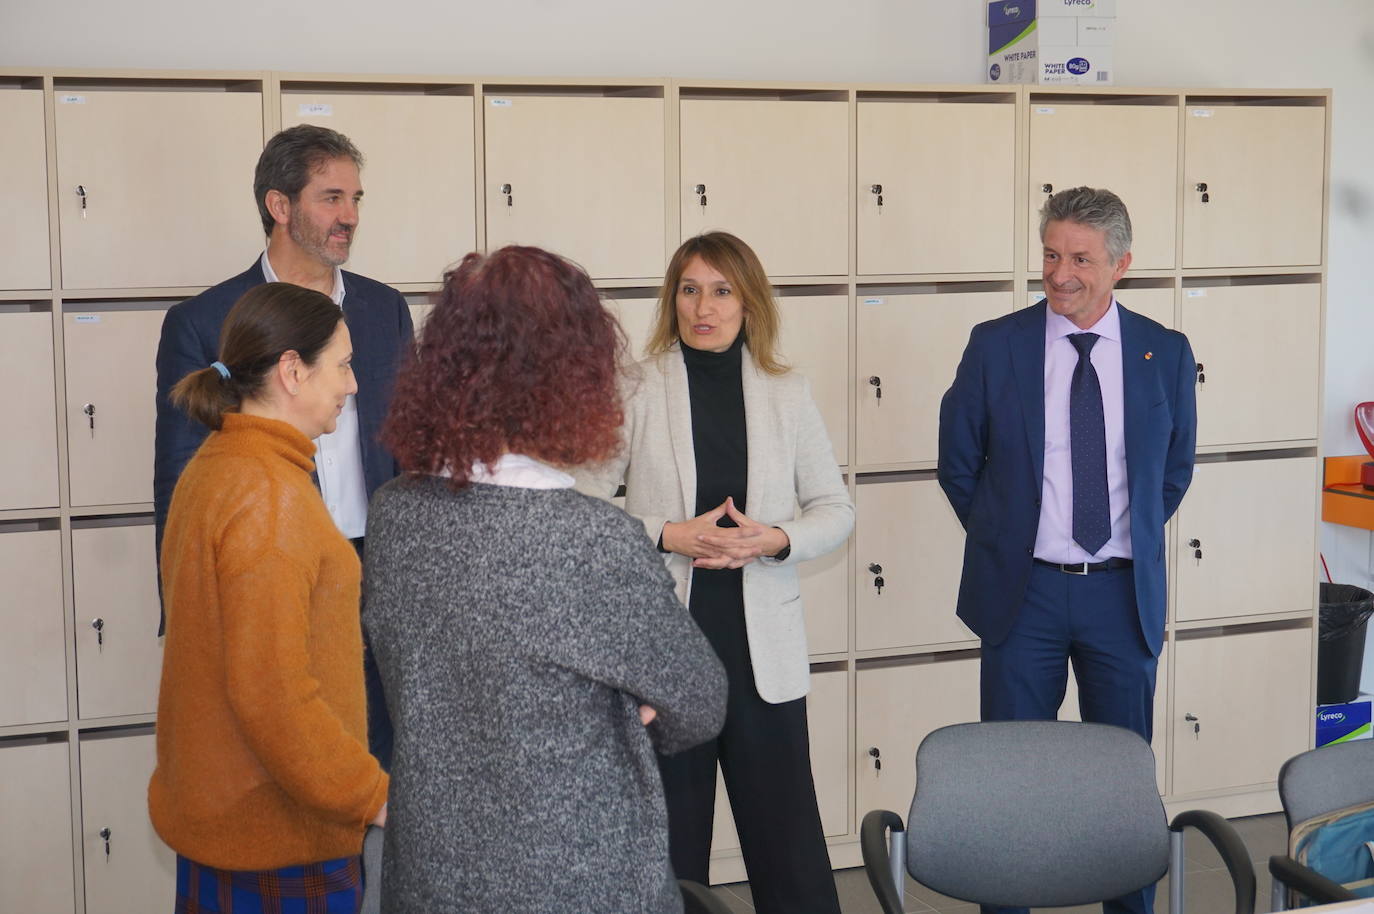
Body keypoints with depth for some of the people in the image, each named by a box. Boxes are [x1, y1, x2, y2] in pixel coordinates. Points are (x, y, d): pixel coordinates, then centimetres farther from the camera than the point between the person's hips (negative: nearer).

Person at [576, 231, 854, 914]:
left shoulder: (787, 394, 7)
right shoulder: (635, 392, 0)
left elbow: (836, 509, 10)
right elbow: (584, 506, -2)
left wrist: (776, 540, -9)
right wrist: (668, 536, -15)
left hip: (763, 646, 1)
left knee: (786, 830, 3)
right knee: (669, 837, 8)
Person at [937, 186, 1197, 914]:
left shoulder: (1165, 354, 1)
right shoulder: (996, 345, -4)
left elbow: (1174, 472, 13)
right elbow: (958, 463, 5)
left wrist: (1133, 543, 10)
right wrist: (1004, 540, 7)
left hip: (1124, 593, 1)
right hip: (1023, 591, -1)